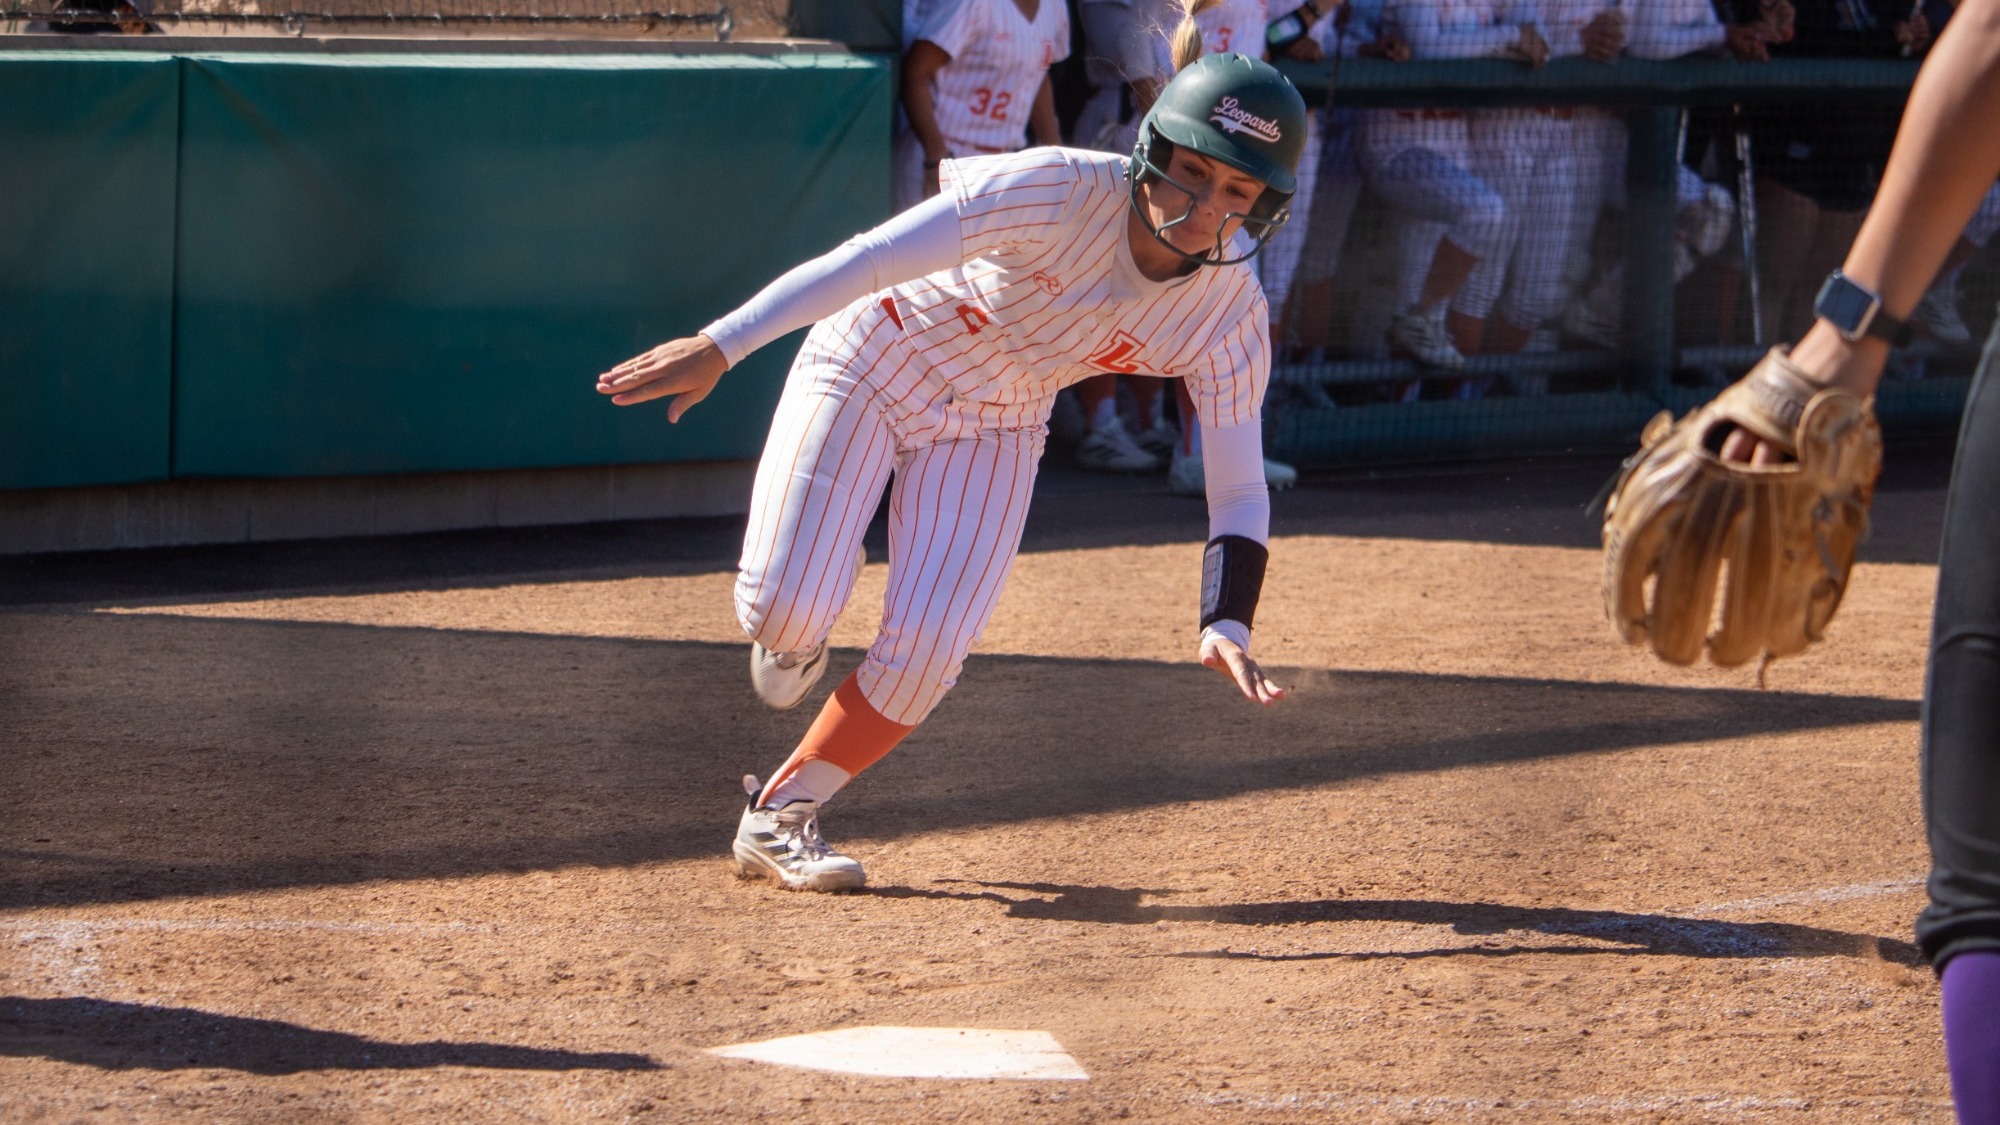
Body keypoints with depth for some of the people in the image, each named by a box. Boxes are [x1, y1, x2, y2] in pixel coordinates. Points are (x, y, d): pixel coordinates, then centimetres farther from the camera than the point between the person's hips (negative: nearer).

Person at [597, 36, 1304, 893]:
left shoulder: (1231, 318, -20)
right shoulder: (1060, 192, -32)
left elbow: (1241, 496, -16)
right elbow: (871, 259, -36)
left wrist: (1226, 630, -35)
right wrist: (718, 347, -43)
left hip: (990, 429, 3)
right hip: (875, 362, -3)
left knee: (927, 653, -11)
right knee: (785, 611, -16)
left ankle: (779, 819, 8)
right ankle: (796, 631, 23)